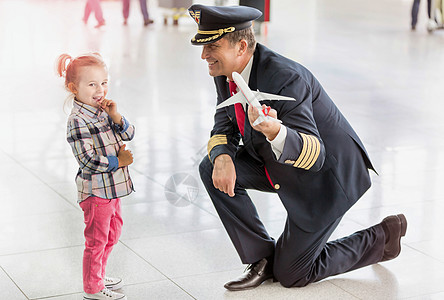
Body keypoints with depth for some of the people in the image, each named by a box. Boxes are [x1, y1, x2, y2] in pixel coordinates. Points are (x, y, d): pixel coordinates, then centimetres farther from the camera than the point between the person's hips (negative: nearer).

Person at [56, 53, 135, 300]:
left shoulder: (103, 110, 5)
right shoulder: (78, 121, -21)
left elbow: (128, 134, 5)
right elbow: (88, 161, -24)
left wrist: (115, 116, -12)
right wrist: (119, 162, -17)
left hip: (112, 187, 9)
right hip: (95, 190, -9)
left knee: (113, 233, 23)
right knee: (97, 239, 2)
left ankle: (99, 276, 40)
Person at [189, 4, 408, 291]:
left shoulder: (284, 78, -33)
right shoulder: (226, 71, -9)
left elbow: (314, 154, -36)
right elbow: (225, 126, 2)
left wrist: (273, 131, -57)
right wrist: (222, 156, -22)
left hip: (328, 177, -8)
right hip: (282, 164, 8)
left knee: (290, 274, 2)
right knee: (213, 168, -11)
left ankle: (382, 238, 18)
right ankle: (262, 257, 1)